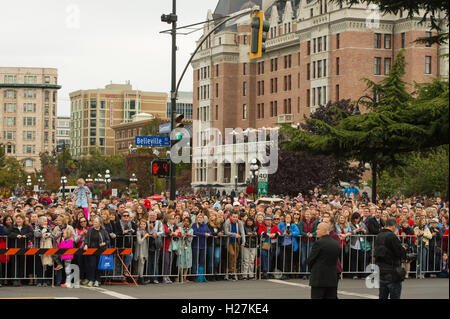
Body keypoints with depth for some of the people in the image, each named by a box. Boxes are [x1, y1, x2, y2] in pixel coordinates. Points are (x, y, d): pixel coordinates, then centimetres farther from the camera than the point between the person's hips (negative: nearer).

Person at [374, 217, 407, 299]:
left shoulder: (378, 236, 8)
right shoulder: (392, 236, -16)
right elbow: (401, 253, -17)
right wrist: (404, 249, 7)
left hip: (380, 271, 7)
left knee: (382, 296, 13)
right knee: (395, 296, -1)